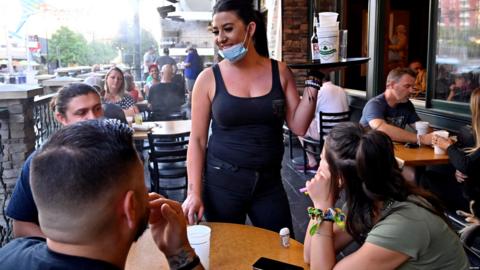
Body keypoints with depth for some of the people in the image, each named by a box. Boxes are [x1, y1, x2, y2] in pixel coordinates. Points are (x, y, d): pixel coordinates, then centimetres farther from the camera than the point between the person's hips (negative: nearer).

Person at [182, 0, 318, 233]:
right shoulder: (209, 79, -5)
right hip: (222, 182, -1)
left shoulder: (280, 72, 0)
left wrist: (313, 81, -7)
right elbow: (197, 140, -4)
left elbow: (299, 126, -3)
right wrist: (194, 192, -10)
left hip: (269, 181, 2)